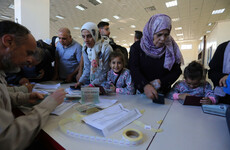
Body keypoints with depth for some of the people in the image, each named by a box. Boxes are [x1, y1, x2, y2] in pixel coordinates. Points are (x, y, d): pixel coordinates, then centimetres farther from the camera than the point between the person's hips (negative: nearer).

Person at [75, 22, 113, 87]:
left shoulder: (106, 49, -18)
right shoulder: (85, 48, 1)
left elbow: (106, 73, -13)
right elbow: (87, 69, 8)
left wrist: (93, 84, -18)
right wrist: (80, 81, -4)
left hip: (103, 85, -4)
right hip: (91, 83, 5)